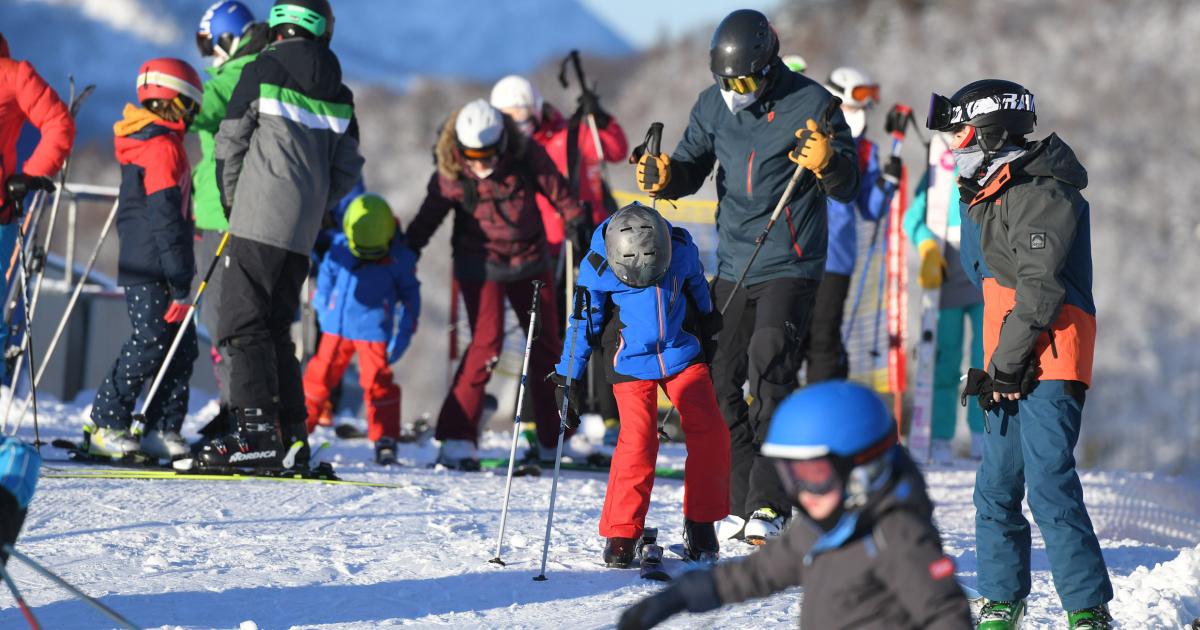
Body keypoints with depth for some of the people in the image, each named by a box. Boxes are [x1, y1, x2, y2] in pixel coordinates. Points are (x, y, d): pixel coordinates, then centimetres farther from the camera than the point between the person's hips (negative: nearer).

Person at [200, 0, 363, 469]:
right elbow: (348, 168, 13)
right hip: (303, 232, 6)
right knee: (276, 328, 15)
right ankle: (292, 434, 13)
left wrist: (232, 200, 14)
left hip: (258, 221, -6)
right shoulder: (337, 93, 12)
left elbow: (229, 146, 0)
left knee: (244, 325, -7)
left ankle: (256, 432, -18)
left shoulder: (261, 73, -4)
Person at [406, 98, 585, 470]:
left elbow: (556, 189, 0)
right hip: (480, 264, -3)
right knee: (486, 343, -18)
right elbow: (429, 216, -4)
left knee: (547, 345, 8)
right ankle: (456, 440, -15)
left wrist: (577, 223, 4)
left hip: (529, 261, 3)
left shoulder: (526, 155, -15)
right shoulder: (451, 173, -16)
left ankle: (553, 442, 22)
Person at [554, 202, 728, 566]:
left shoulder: (681, 249, -15)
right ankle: (622, 533, -2)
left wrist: (708, 322, 24)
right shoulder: (597, 267, -20)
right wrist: (568, 378, -1)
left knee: (710, 432, -6)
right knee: (638, 441, -14)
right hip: (630, 362, -3)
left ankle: (701, 522, 9)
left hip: (682, 353, 3)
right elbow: (584, 323, -6)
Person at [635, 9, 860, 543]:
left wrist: (827, 164, -30)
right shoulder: (714, 105, 4)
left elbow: (848, 190, -8)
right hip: (734, 265, 6)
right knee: (719, 379, 4)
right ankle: (740, 503, 15)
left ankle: (770, 505, -18)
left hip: (790, 264, -6)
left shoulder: (810, 103, -9)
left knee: (769, 369, -18)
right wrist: (664, 177, -10)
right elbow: (691, 170, 13)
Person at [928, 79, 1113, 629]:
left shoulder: (1041, 195, -12)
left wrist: (1007, 366, -19)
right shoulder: (991, 196, 20)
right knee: (996, 490, 11)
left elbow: (1040, 288, -19)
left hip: (1047, 364, -10)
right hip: (1011, 367, 10)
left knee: (1050, 486, -16)